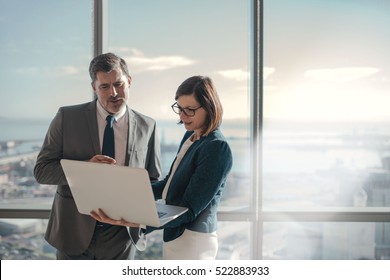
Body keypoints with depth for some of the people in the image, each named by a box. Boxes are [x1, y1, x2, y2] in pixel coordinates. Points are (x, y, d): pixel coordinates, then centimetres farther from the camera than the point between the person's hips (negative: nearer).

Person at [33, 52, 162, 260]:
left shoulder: (147, 126, 0)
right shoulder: (67, 118, -4)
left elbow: (154, 180, 8)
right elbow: (42, 170, -4)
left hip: (121, 235, 1)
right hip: (74, 231, -1)